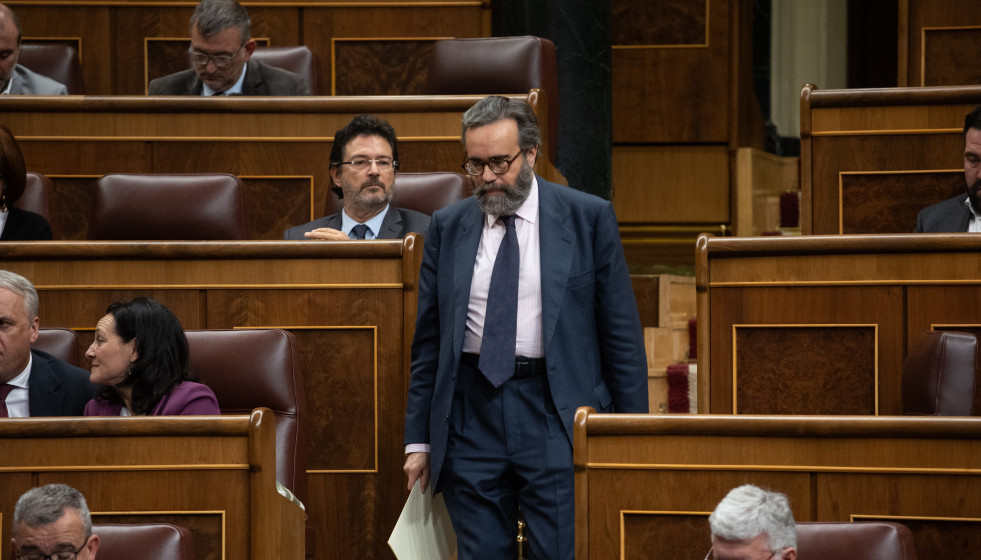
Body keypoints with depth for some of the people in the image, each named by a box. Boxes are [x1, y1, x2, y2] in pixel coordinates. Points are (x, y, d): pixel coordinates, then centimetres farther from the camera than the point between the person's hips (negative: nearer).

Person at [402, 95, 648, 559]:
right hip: (472, 415, 3)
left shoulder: (588, 218, 1)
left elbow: (622, 334, 2)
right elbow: (428, 342, 13)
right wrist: (419, 440, 8)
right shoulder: (446, 227, 10)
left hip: (556, 416, -3)